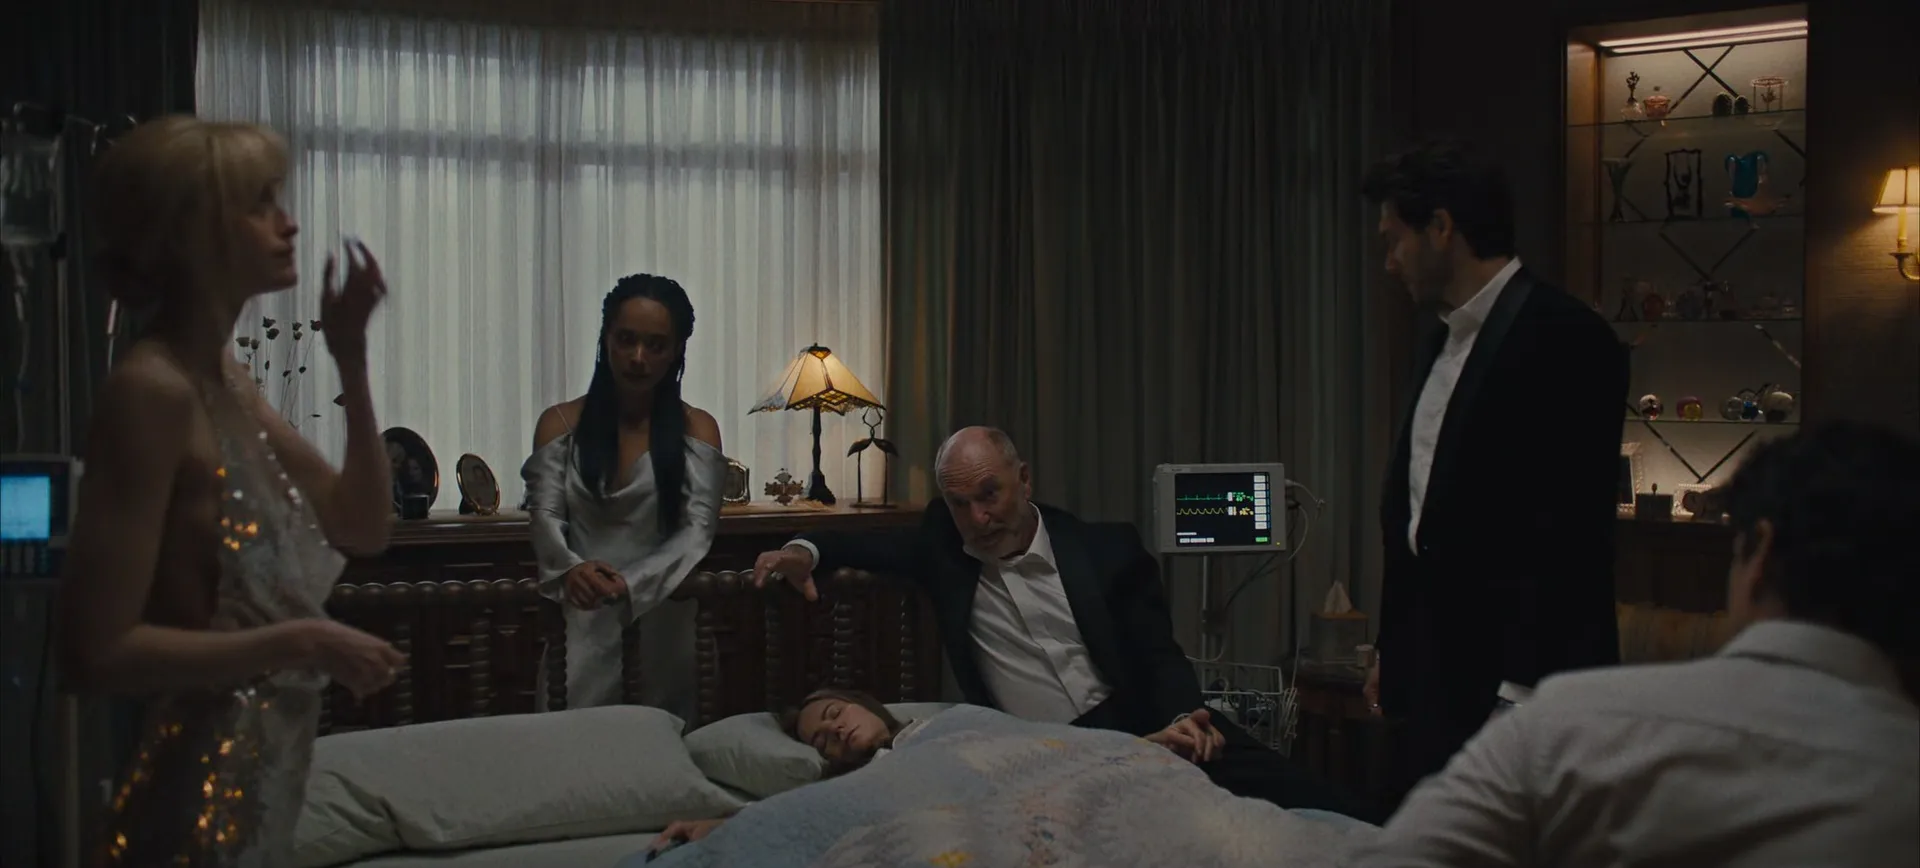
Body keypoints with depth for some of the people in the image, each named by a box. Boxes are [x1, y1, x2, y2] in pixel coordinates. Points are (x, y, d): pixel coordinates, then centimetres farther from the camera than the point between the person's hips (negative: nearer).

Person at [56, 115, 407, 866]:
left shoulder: (225, 380, 8)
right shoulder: (151, 389, -19)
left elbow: (362, 528, 11)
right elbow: (96, 651, -22)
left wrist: (351, 361, 2)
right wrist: (301, 641, -19)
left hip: (259, 784, 9)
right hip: (199, 801, -9)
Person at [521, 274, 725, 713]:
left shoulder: (697, 429, 4)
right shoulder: (560, 423, 7)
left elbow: (698, 531, -8)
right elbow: (546, 516, -4)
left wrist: (632, 583, -26)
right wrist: (569, 569, -27)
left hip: (664, 625, 0)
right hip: (582, 626, 0)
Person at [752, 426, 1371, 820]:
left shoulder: (1108, 549, 4)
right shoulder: (946, 545, 9)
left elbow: (1160, 656, 3)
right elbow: (873, 547, 24)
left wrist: (1182, 718, -20)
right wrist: (807, 551, 0)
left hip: (1138, 724, 0)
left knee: (1290, 795, -25)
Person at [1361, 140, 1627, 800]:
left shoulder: (1564, 338, -13)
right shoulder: (1442, 342, 15)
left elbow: (1568, 530, -18)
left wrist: (1523, 694, -20)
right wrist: (1390, 648, 21)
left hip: (1514, 681, -8)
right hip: (1434, 679, 8)